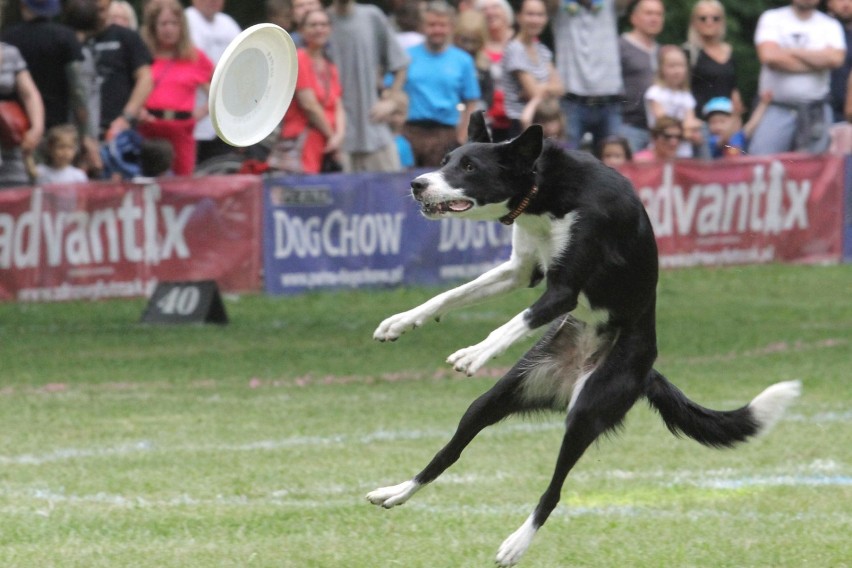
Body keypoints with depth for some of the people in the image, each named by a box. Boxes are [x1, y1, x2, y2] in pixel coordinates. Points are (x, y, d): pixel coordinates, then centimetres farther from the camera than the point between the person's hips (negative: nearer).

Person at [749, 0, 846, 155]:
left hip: (816, 112, 2)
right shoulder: (771, 19, 4)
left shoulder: (830, 25, 9)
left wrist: (792, 52, -9)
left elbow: (835, 58, -10)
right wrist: (816, 63, -6)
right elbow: (769, 56, -13)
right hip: (775, 109, -2)